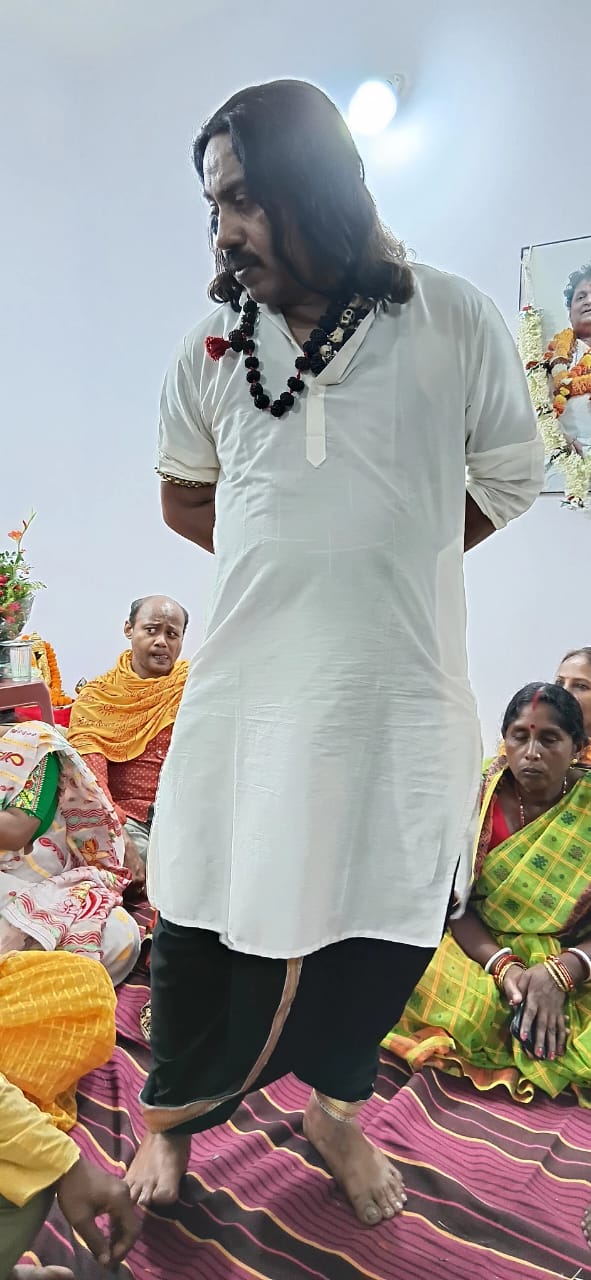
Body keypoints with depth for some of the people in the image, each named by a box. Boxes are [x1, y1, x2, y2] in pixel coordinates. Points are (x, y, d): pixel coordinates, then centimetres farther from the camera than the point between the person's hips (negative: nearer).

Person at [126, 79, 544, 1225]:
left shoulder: (454, 323, -2)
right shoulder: (213, 350, 4)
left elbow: (508, 476, 10)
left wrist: (389, 561, 1)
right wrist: (291, 560, 2)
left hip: (402, 686, 0)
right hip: (251, 682, 1)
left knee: (385, 925, 14)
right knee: (209, 914, 10)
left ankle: (337, 1109, 44)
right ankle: (173, 1117, 40)